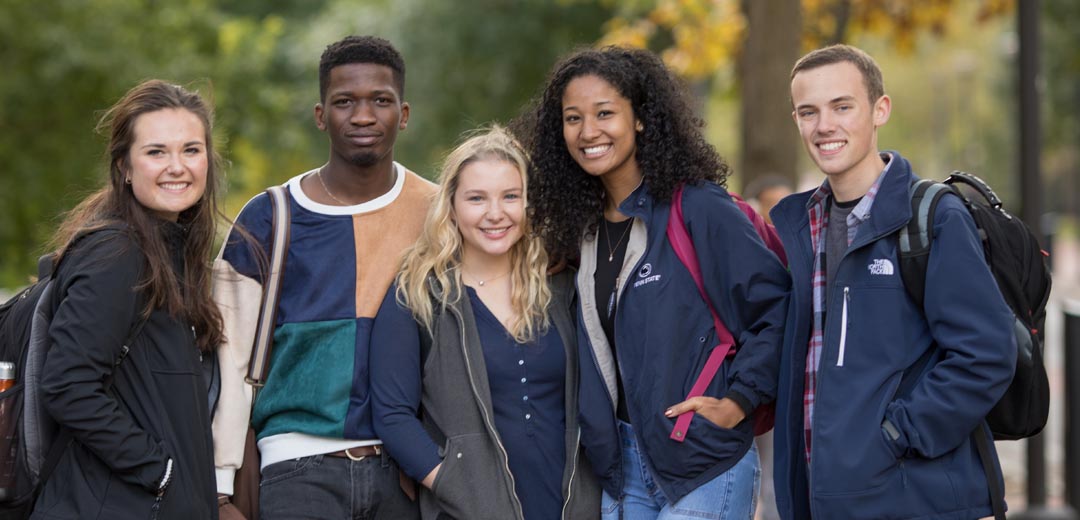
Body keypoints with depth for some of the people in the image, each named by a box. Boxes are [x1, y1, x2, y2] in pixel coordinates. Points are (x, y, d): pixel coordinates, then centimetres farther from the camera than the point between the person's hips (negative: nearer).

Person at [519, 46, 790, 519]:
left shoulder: (700, 209, -12)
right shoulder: (582, 226, 8)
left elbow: (776, 307, -11)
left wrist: (737, 401, -13)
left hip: (705, 467, -6)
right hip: (622, 468, 6)